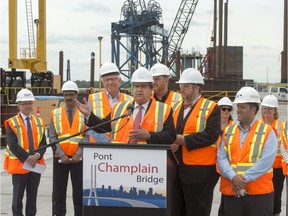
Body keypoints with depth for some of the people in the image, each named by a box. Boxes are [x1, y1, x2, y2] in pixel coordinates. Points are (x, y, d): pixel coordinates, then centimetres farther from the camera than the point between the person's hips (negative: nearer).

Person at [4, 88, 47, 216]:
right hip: (19, 164, -4)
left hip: (36, 164, 4)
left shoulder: (39, 122, 9)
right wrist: (27, 158, -19)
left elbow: (43, 143, 4)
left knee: (32, 195, 9)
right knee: (18, 196, 4)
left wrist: (37, 156, -14)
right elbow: (13, 145, -13)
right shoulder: (12, 123, -4)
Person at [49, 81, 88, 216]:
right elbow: (52, 138, 0)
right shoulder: (55, 114, 6)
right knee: (59, 191, 4)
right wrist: (62, 155, -11)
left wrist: (78, 154, -13)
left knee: (79, 190, 3)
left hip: (79, 158, -1)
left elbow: (87, 136, -3)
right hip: (60, 158, 1)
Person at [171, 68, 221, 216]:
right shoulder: (177, 107, 15)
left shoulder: (211, 108, -6)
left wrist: (183, 140, -20)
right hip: (177, 169, 7)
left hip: (200, 171, -7)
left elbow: (211, 135, -18)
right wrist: (172, 143, -8)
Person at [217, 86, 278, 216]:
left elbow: (266, 161, -11)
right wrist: (233, 177, -15)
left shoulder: (267, 132, 1)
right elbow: (221, 158, 2)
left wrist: (245, 178, -17)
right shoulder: (228, 131, 12)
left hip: (259, 192, -3)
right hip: (231, 192, 3)